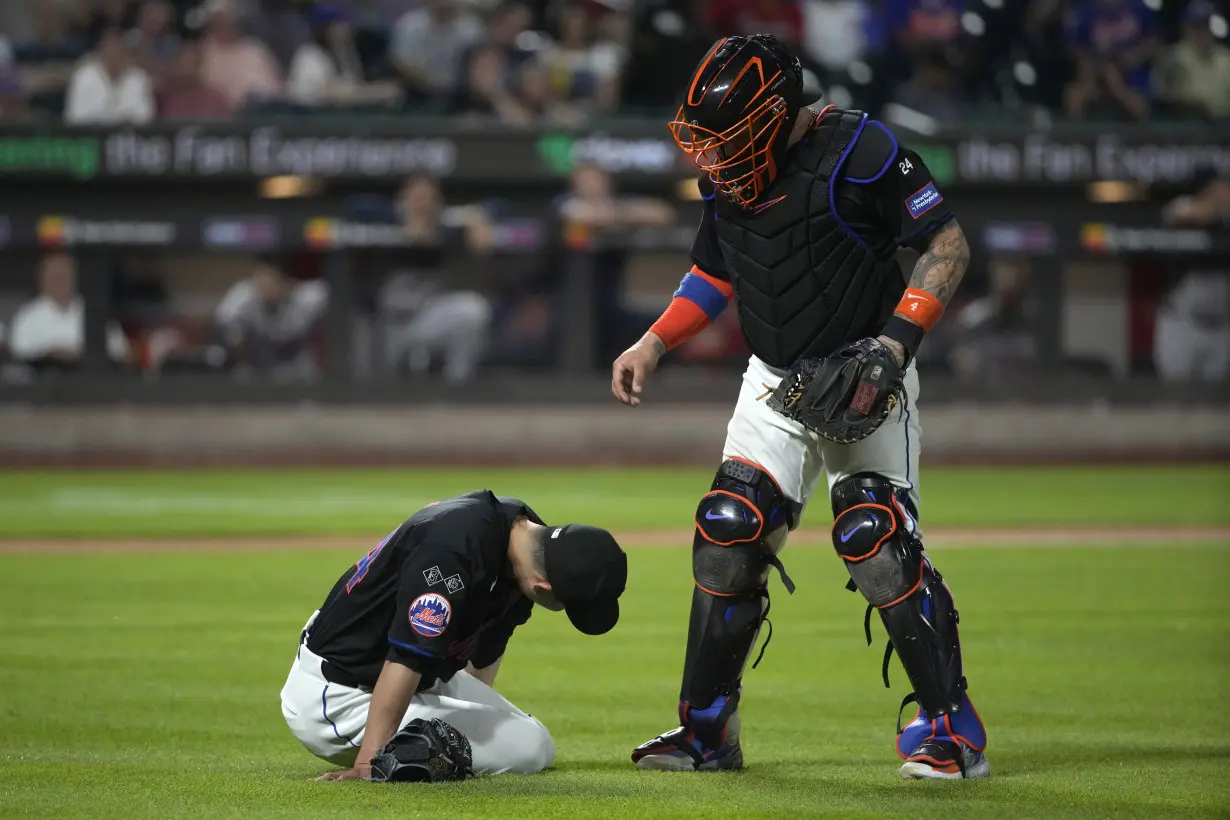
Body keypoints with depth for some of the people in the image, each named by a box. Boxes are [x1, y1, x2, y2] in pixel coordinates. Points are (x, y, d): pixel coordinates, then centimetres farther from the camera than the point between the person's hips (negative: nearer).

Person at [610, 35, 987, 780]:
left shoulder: (859, 153, -18)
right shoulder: (727, 171, 3)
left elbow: (949, 245, -14)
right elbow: (716, 272, 19)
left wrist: (895, 343, -22)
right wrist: (654, 343, 7)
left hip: (862, 376, -6)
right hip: (775, 383, 6)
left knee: (875, 538, -18)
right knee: (727, 540, -2)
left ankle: (955, 729, -9)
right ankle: (707, 732, 9)